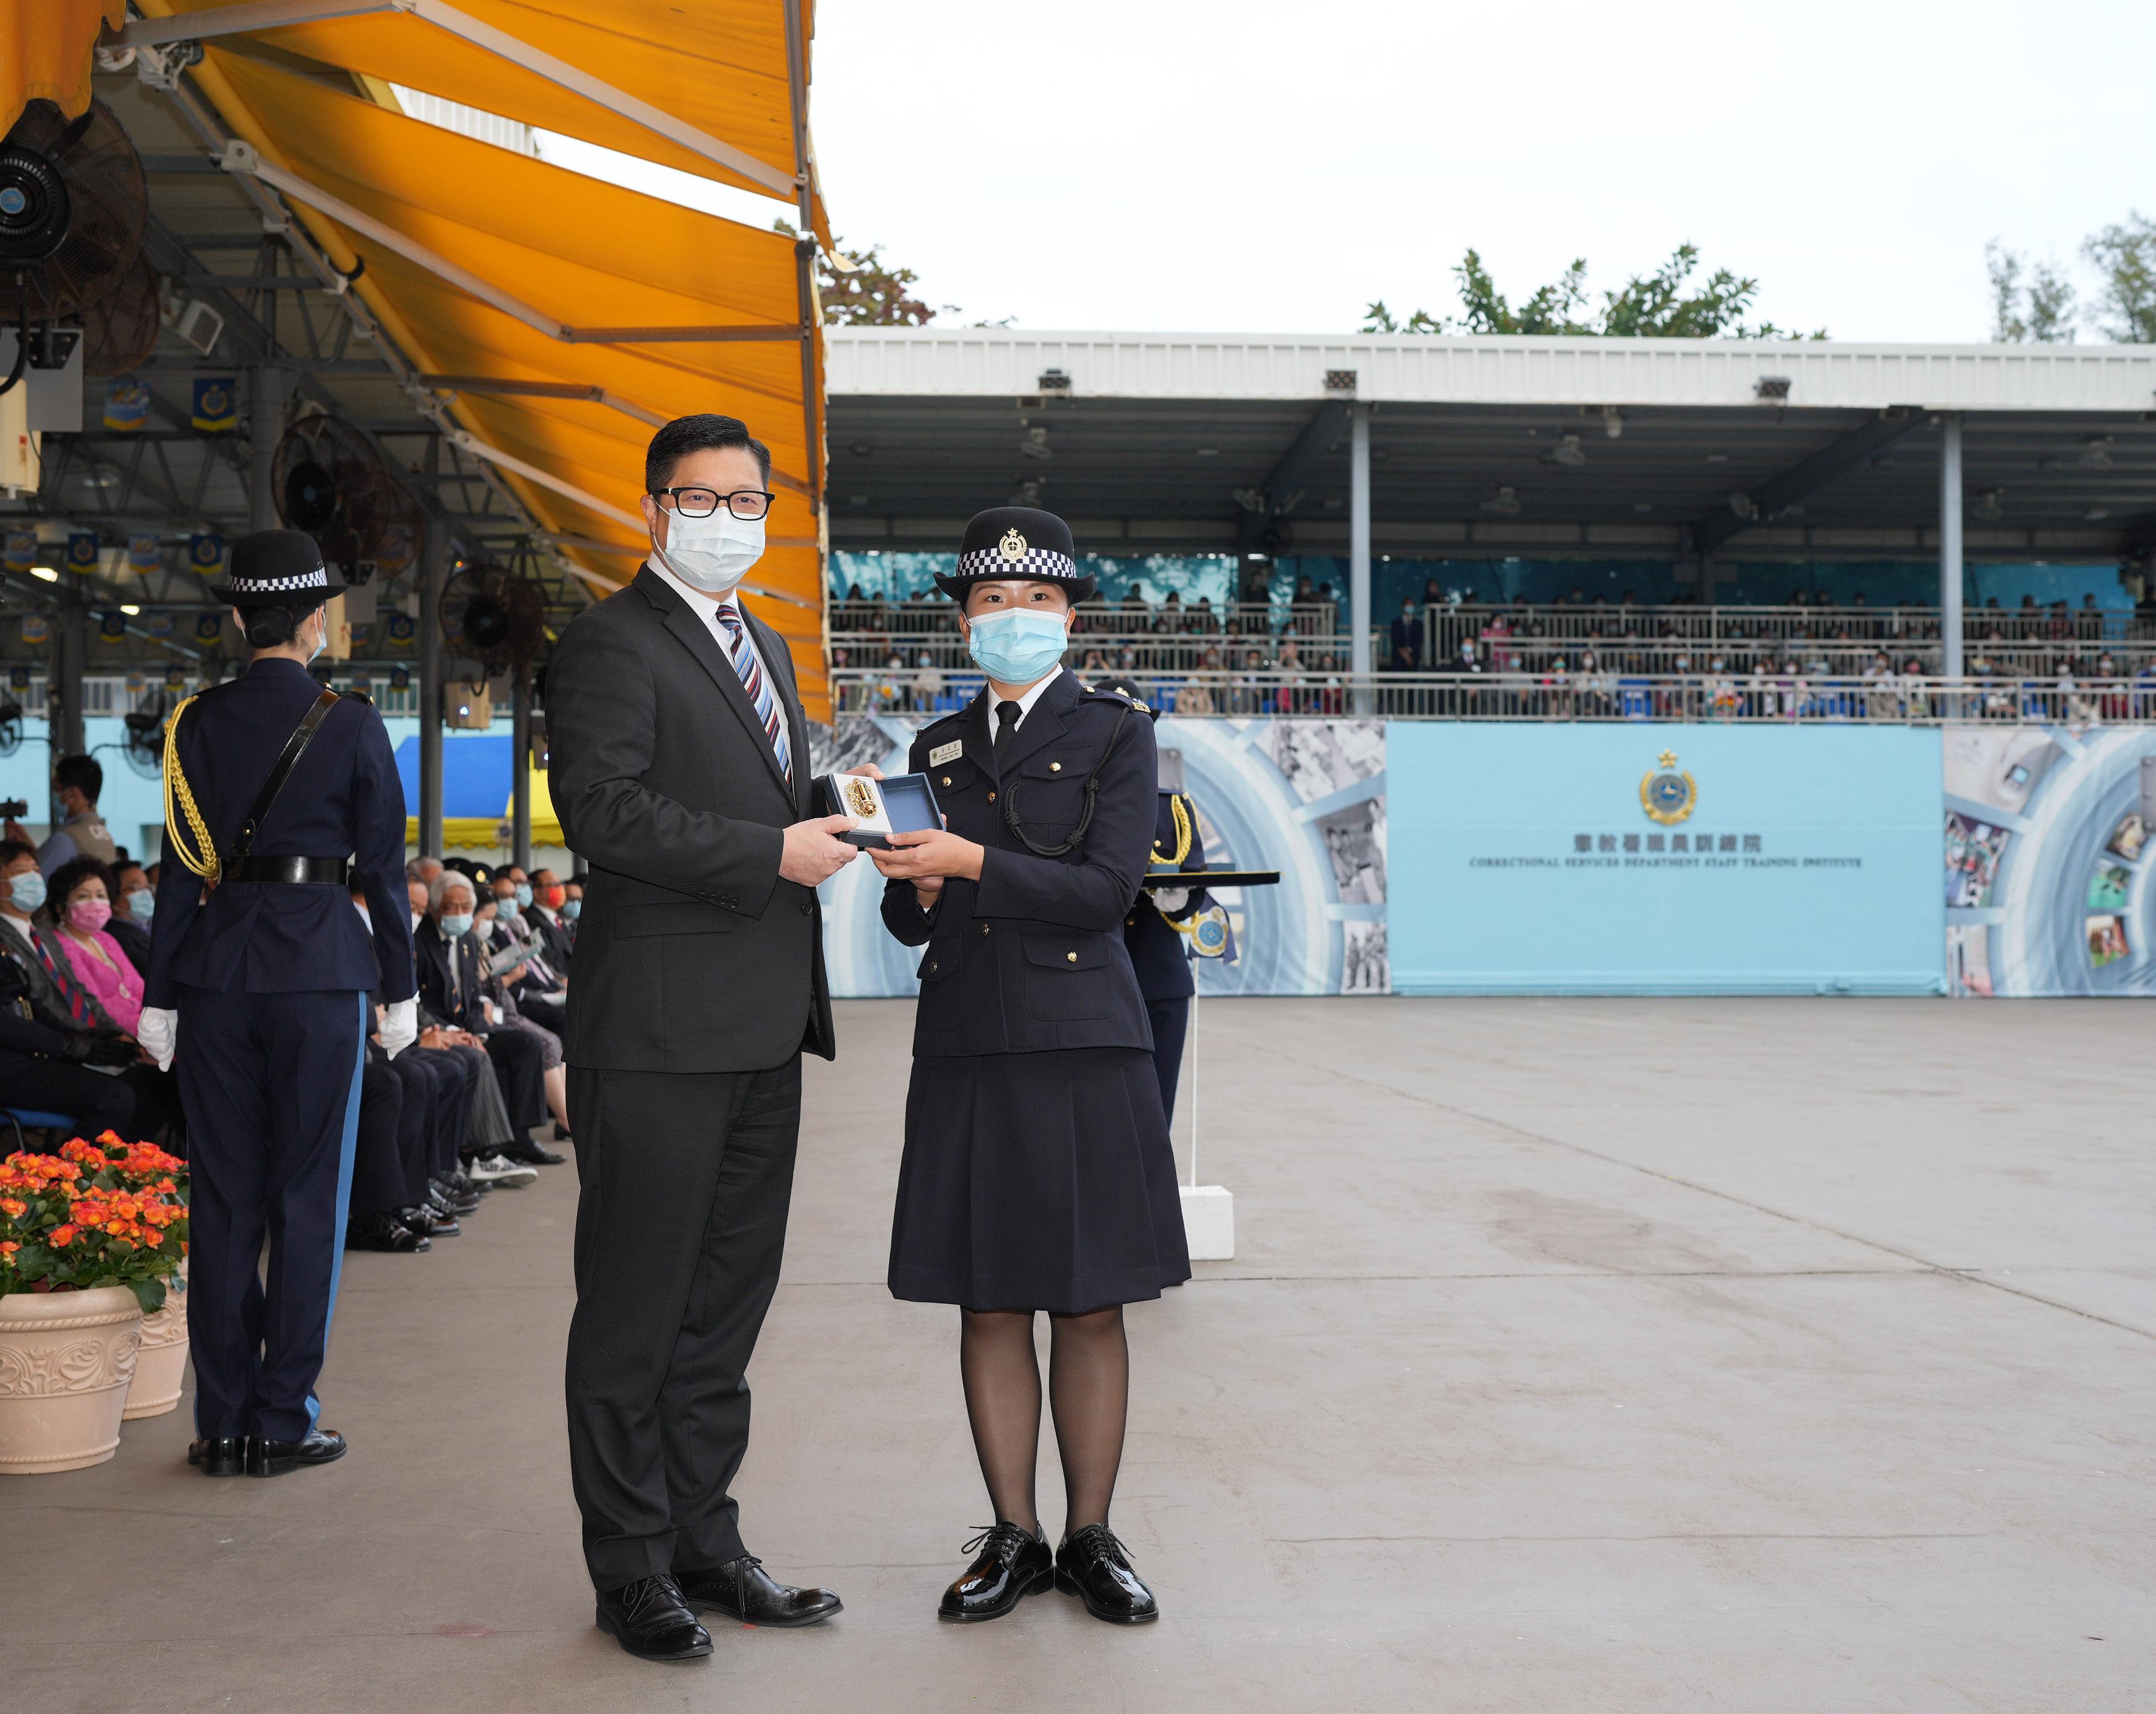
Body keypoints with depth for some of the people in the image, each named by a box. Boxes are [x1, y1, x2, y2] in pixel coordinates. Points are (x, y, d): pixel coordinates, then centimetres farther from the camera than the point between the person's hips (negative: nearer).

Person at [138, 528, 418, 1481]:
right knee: (307, 1196, 4)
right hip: (320, 967, -3)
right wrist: (400, 990, 6)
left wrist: (160, 995, 7)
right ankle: (283, 1423, 7)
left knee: (223, 1198, 8)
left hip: (214, 970, 3)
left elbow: (182, 867, 3)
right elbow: (382, 866, -2)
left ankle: (223, 1423, 13)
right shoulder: (352, 726, -4)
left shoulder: (197, 724, 4)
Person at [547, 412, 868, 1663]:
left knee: (727, 1301, 14)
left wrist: (830, 820, 5)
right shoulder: (613, 642, -7)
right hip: (660, 1035, -8)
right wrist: (775, 851, -19)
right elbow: (603, 809, -19)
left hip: (763, 1034, 9)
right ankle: (632, 1567, 13)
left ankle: (704, 1542, 25)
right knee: (635, 1312, 2)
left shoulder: (768, 647, 20)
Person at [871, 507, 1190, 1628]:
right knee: (989, 1308, 5)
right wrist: (917, 886, -7)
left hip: (1083, 1043, -3)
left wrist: (972, 863, -17)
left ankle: (1091, 1539, 13)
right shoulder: (939, 748, 15)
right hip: (968, 1050, 3)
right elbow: (910, 923, 16)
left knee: (1090, 1309, 2)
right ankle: (1014, 1541, 15)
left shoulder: (1115, 733, 3)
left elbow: (1106, 888, -10)